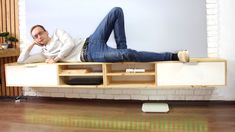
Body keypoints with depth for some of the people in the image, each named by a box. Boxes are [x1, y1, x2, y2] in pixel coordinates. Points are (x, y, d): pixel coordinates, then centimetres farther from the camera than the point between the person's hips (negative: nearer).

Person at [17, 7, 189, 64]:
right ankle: (174, 56, -29)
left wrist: (57, 58, 2)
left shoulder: (58, 32, 19)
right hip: (89, 55, -3)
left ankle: (121, 49, -10)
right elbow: (21, 61, 20)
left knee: (117, 11, -16)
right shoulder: (44, 53, 20)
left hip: (91, 42, 3)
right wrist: (31, 45, 16)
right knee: (126, 55, -29)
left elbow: (70, 44, 2)